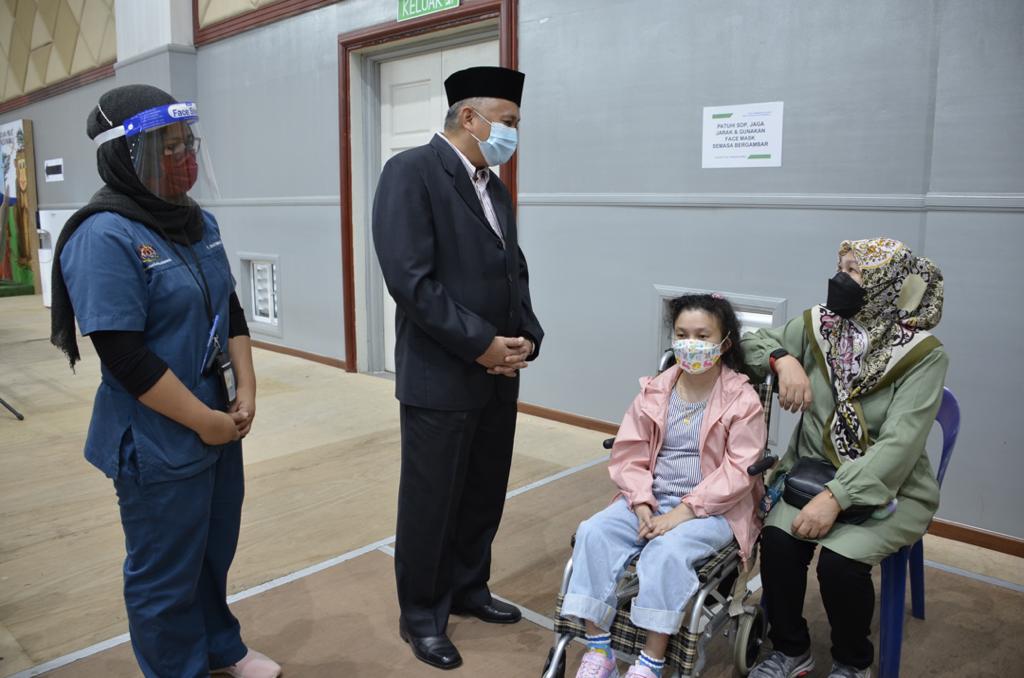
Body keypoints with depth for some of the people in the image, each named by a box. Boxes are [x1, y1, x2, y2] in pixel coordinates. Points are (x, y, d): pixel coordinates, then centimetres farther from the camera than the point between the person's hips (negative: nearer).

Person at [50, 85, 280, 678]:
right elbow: (126, 357, -23)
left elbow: (231, 312, 10)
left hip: (219, 424, 8)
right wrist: (206, 421, -17)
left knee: (215, 551, 24)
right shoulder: (104, 236, -19)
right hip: (158, 442, -8)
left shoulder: (199, 222, 5)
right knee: (165, 573, 12)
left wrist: (245, 393, -1)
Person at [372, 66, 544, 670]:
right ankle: (423, 614, 27)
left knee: (485, 496, 17)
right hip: (442, 378, -7)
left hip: (500, 376, 8)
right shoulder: (411, 171, -11)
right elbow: (410, 278, -20)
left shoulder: (496, 188, 13)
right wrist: (481, 344, -18)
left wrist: (525, 337, -3)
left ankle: (468, 588, 38)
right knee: (431, 504, 7)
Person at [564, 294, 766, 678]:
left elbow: (739, 471, -13)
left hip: (713, 509, -4)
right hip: (651, 499, 5)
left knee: (667, 551, -33)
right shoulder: (655, 390, 5)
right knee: (593, 532, -19)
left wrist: (684, 511, -19)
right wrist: (642, 504, -12)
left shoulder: (742, 399, -7)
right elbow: (629, 452, 5)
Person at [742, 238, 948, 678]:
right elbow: (752, 342, 7)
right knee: (777, 539, -24)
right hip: (810, 470, 3)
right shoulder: (818, 326, -2)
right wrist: (784, 359, -15)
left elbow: (900, 442, -23)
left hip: (889, 488, -3)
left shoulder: (923, 354, -14)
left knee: (840, 560, -27)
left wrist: (837, 496, -32)